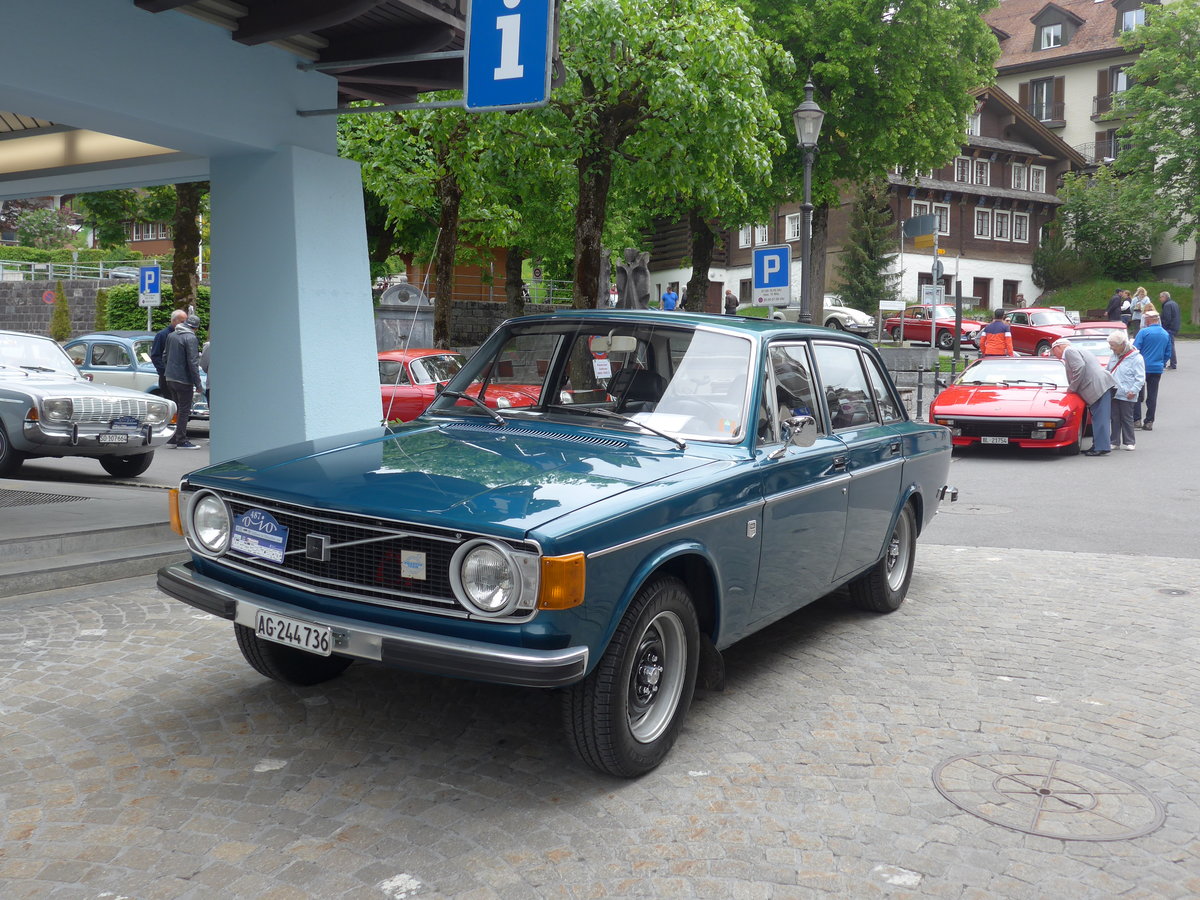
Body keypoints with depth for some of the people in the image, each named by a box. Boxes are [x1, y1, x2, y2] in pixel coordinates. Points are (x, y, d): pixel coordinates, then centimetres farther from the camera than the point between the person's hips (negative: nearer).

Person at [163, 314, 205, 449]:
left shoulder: (171, 336, 9)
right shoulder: (191, 338, -15)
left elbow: (165, 356, 18)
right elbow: (192, 363, -18)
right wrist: (198, 384, -14)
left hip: (170, 379, 8)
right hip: (183, 380, -8)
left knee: (177, 409, 17)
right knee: (184, 410, -1)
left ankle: (172, 438, 19)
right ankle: (181, 441, 0)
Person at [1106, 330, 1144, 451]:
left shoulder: (1136, 358, -8)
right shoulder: (1113, 357, 12)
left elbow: (1140, 378, -10)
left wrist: (1134, 391, -19)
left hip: (1127, 396, -6)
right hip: (1113, 394, 6)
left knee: (1127, 418, 1)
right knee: (1115, 418, 8)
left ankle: (1129, 442, 10)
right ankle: (1115, 441, 14)